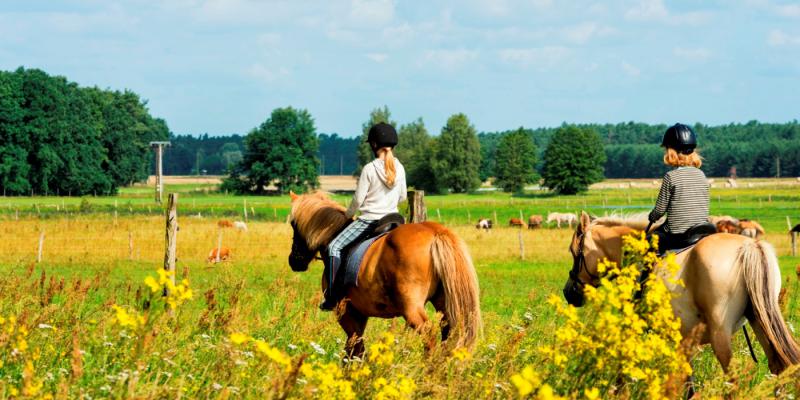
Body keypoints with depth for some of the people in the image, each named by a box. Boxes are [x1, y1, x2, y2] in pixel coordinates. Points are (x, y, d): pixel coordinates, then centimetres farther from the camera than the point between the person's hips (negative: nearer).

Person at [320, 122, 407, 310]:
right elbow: (402, 196, 13)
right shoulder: (399, 168, 2)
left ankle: (333, 297, -14)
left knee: (334, 247, -5)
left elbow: (358, 199, -8)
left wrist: (349, 215, 11)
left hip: (368, 220, -6)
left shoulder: (370, 169, -14)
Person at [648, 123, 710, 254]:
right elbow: (705, 205, 13)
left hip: (677, 236, -6)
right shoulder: (701, 175, 5)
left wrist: (652, 217, 15)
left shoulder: (670, 177, -11)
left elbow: (660, 209, -6)